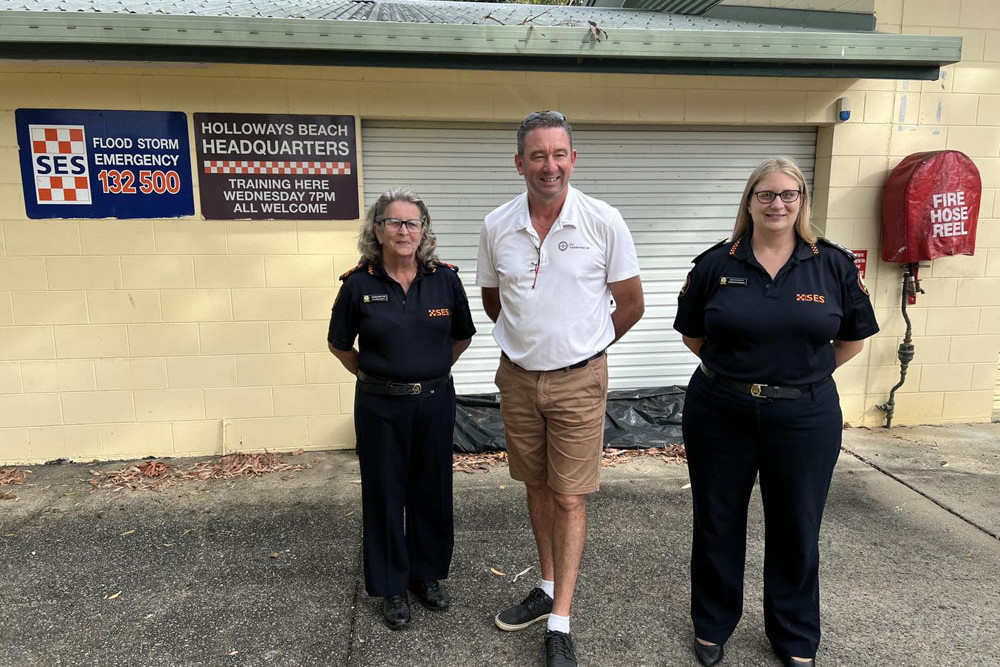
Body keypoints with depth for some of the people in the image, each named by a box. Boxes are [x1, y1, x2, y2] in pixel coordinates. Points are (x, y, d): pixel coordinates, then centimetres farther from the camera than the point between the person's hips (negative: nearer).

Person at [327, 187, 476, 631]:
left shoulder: (445, 279, -4)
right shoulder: (359, 284, -7)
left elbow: (462, 337, 10)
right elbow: (339, 344, 7)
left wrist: (431, 371, 11)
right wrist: (372, 376, 7)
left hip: (434, 402, 2)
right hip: (381, 407, -1)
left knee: (432, 490, 13)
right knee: (384, 493, 9)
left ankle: (428, 574, 34)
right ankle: (391, 586, 27)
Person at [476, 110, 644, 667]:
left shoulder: (604, 222, -11)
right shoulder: (497, 226, -3)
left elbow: (631, 305, -1)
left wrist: (581, 346, 7)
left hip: (578, 381, -3)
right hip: (517, 377, 4)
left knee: (570, 498, 2)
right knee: (537, 488, 16)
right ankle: (549, 587, 35)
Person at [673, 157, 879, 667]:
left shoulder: (834, 264, -2)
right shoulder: (715, 264, -3)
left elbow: (853, 338, 8)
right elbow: (692, 334, 7)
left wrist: (803, 372, 5)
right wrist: (733, 370, 5)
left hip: (805, 419, 1)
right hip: (719, 415, 0)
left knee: (797, 529, 14)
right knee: (717, 525, 13)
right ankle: (712, 626, 35)